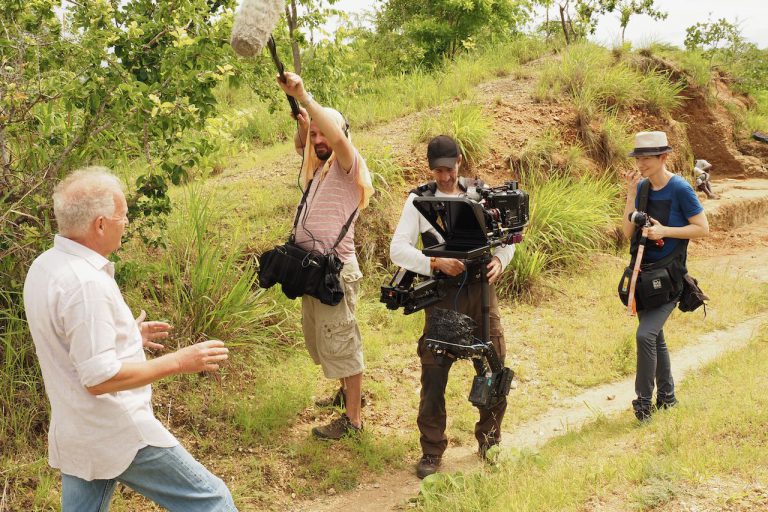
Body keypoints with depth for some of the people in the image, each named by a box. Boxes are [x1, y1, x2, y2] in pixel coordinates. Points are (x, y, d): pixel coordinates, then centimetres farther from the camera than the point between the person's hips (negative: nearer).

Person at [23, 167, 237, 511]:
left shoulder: (43, 267, 5)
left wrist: (125, 334, 21)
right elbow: (100, 378, -26)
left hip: (73, 435, 10)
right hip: (119, 435, -9)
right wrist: (179, 362, -20)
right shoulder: (86, 283, -25)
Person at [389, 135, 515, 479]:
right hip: (443, 295, -2)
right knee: (434, 375, -2)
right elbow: (397, 249, -8)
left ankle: (489, 439, 27)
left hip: (481, 290, 3)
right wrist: (436, 263, -21)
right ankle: (431, 452, 13)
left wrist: (500, 260, -10)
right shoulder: (419, 200, 0)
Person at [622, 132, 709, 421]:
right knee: (655, 338, 15)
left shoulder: (680, 189, -12)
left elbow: (702, 228, -10)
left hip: (668, 276, -7)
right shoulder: (642, 187, 4)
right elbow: (628, 233, 0)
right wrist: (631, 194, -8)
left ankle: (644, 403, -8)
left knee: (645, 335, -19)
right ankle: (666, 398, 30)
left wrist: (664, 230, -20)